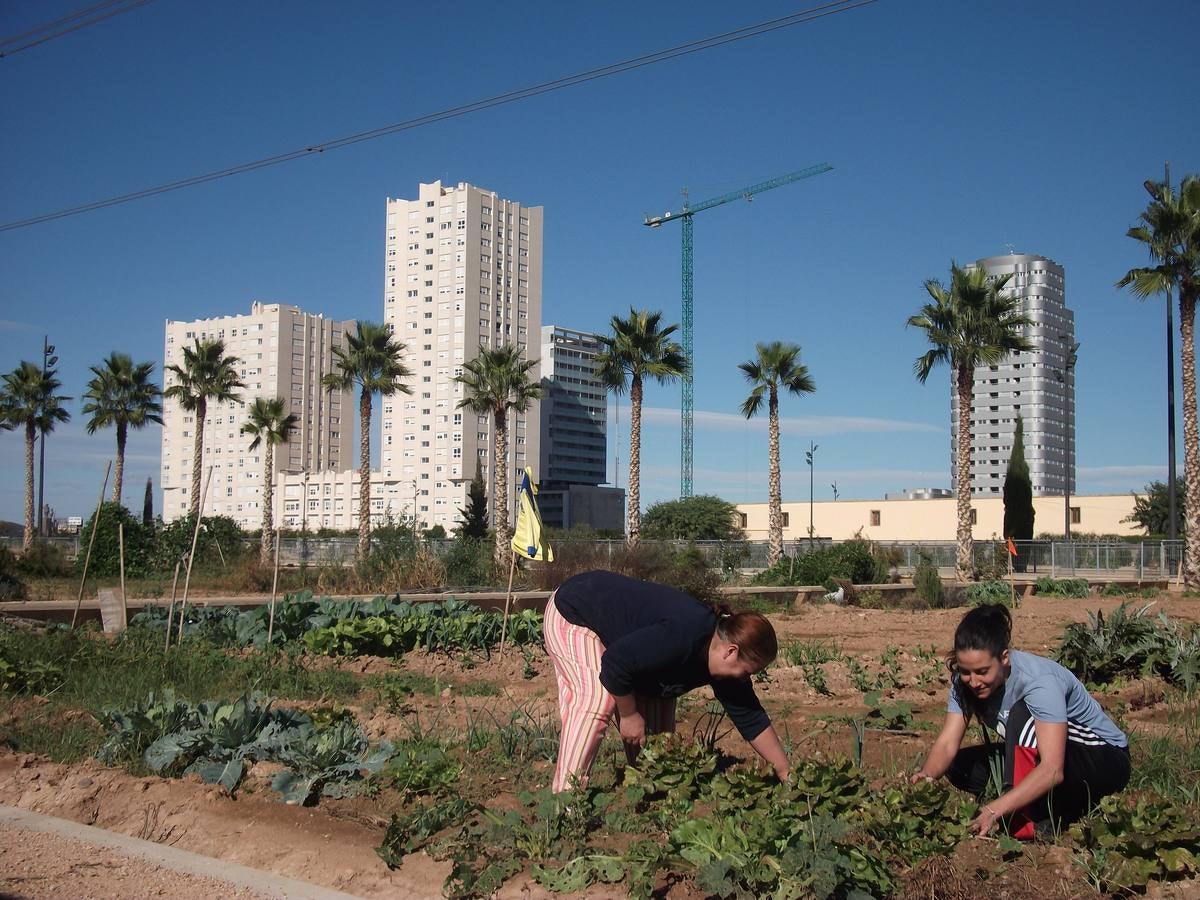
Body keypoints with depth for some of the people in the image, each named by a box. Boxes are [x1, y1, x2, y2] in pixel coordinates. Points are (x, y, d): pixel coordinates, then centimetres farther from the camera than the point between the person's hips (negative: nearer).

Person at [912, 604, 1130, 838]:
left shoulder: (1039, 681, -32)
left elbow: (1053, 770, -41)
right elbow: (947, 743, -18)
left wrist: (996, 809, -51)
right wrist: (926, 776, -40)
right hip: (1037, 757, 8)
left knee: (1023, 715, -33)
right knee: (959, 766, -11)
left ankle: (1037, 822, -26)